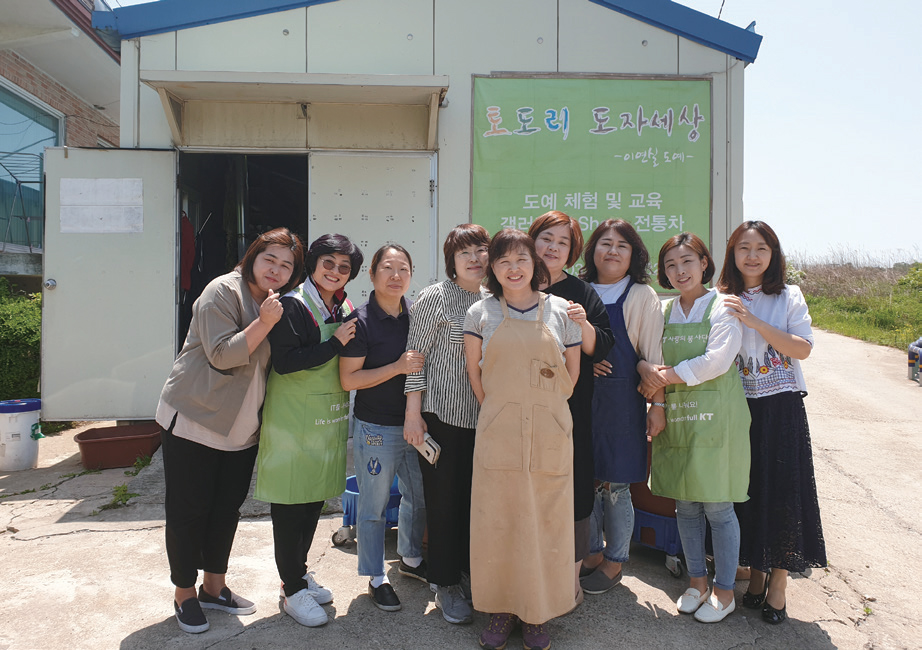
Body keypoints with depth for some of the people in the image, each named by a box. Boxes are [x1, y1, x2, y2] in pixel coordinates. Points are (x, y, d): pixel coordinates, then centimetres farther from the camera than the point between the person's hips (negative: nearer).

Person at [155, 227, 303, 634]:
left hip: (242, 428, 7)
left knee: (228, 508, 15)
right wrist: (264, 323, -30)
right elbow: (222, 355, -22)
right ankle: (184, 594, 22)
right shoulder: (223, 291, -15)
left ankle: (214, 587, 32)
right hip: (193, 419, -6)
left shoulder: (282, 304, 8)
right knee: (188, 509, 4)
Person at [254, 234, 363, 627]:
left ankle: (299, 572, 35)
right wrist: (336, 343, -21)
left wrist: (350, 340, -1)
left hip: (329, 418, 8)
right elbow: (284, 362, -23)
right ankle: (293, 590, 17)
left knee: (316, 497, 17)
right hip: (293, 418, -7)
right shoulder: (293, 305, -14)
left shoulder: (344, 308, 8)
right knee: (290, 502, 2)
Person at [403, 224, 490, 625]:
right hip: (442, 415, -5)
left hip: (484, 416, 5)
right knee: (444, 498, 4)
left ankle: (470, 571, 32)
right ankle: (446, 584, 21)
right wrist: (413, 413, -11)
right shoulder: (434, 298, -6)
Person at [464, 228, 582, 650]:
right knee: (496, 521, 6)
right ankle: (501, 610, 24)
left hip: (550, 435, 0)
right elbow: (474, 371, 8)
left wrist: (543, 410, 7)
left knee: (545, 523, 6)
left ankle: (538, 613, 23)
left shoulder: (561, 311, 4)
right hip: (496, 436, 0)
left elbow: (572, 372, 9)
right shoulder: (481, 313, 4)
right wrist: (500, 413, 4)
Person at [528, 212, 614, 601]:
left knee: (571, 488, 2)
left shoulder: (583, 294, 5)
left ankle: (572, 573, 19)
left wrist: (584, 324, -17)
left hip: (570, 410, -1)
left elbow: (600, 350, 1)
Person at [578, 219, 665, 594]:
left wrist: (658, 405, -7)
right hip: (581, 396, 4)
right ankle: (593, 552, 28)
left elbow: (653, 355, -3)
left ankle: (614, 561, 22)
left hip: (621, 398, -4)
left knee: (615, 484, 4)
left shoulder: (642, 296, -1)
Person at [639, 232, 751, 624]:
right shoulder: (663, 312, 11)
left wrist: (666, 377, -12)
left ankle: (724, 590, 19)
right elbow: (642, 355, 10)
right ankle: (696, 580, 28)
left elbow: (716, 361, -15)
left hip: (715, 417, -4)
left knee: (717, 506, 1)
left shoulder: (723, 307, -4)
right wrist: (646, 370, -13)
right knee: (685, 505, 11)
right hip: (675, 417, 5)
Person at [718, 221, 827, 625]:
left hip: (782, 408, -1)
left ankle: (778, 584, 16)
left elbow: (803, 348, -9)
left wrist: (754, 322, -17)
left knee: (782, 491, 1)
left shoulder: (789, 297, 2)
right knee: (746, 490, 8)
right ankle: (756, 575, 25)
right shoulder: (722, 301, 4)